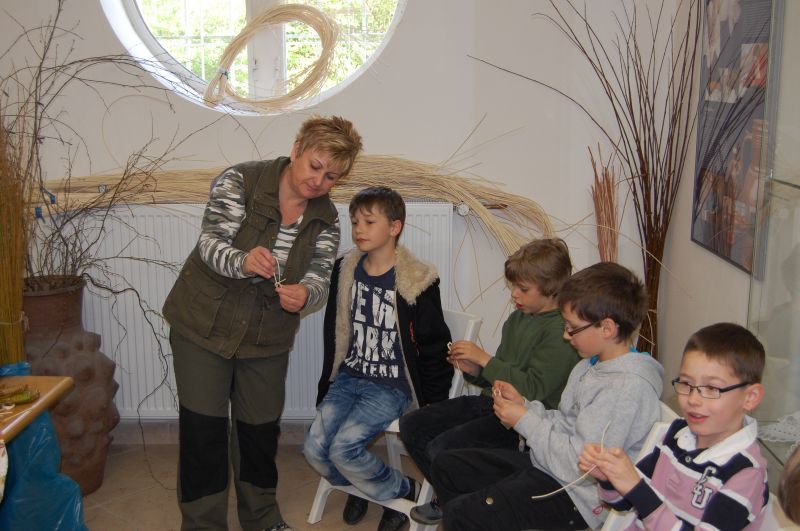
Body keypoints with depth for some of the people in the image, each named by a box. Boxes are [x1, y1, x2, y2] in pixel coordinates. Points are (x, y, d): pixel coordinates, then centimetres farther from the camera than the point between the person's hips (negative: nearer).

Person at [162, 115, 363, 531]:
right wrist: (243, 261, -45)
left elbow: (320, 274, -9)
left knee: (261, 426, 12)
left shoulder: (326, 219, -2)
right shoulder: (240, 181, -15)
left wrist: (305, 292, -34)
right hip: (203, 324, -3)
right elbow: (209, 244, -22)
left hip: (267, 336, 4)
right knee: (203, 428, -1)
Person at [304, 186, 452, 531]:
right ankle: (359, 486, 23)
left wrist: (432, 410, -6)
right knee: (314, 448, -11)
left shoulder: (416, 283, -14)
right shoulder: (345, 271, 3)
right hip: (349, 377, 6)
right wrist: (326, 389, 14)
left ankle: (403, 491, 7)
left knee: (343, 447, -22)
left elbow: (434, 350, -8)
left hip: (392, 387, -5)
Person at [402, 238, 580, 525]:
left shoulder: (562, 331, -15)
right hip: (489, 402, 9)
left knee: (441, 449, -24)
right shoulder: (517, 318, 12)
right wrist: (473, 370, -1)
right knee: (411, 425, 3)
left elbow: (535, 388, -23)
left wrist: (485, 360, -19)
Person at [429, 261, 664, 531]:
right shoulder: (593, 365, 7)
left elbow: (582, 465, -25)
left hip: (575, 495, -10)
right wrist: (524, 405, -3)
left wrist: (525, 421, -16)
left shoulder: (628, 386, -23)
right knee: (446, 465, 12)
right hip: (546, 463, 10)